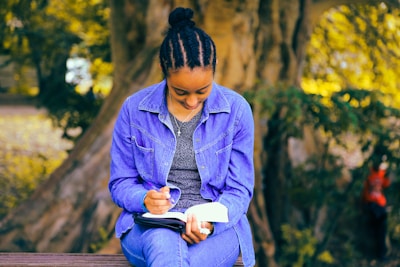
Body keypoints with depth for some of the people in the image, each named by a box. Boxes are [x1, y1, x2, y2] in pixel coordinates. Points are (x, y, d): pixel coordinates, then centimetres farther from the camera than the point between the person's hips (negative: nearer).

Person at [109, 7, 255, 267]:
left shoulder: (237, 110, -1)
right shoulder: (134, 110, 0)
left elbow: (239, 191, 2)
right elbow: (120, 184, 7)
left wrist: (211, 222, -20)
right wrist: (145, 199, -17)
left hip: (217, 228, 0)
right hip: (149, 226, 1)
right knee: (164, 244, -38)